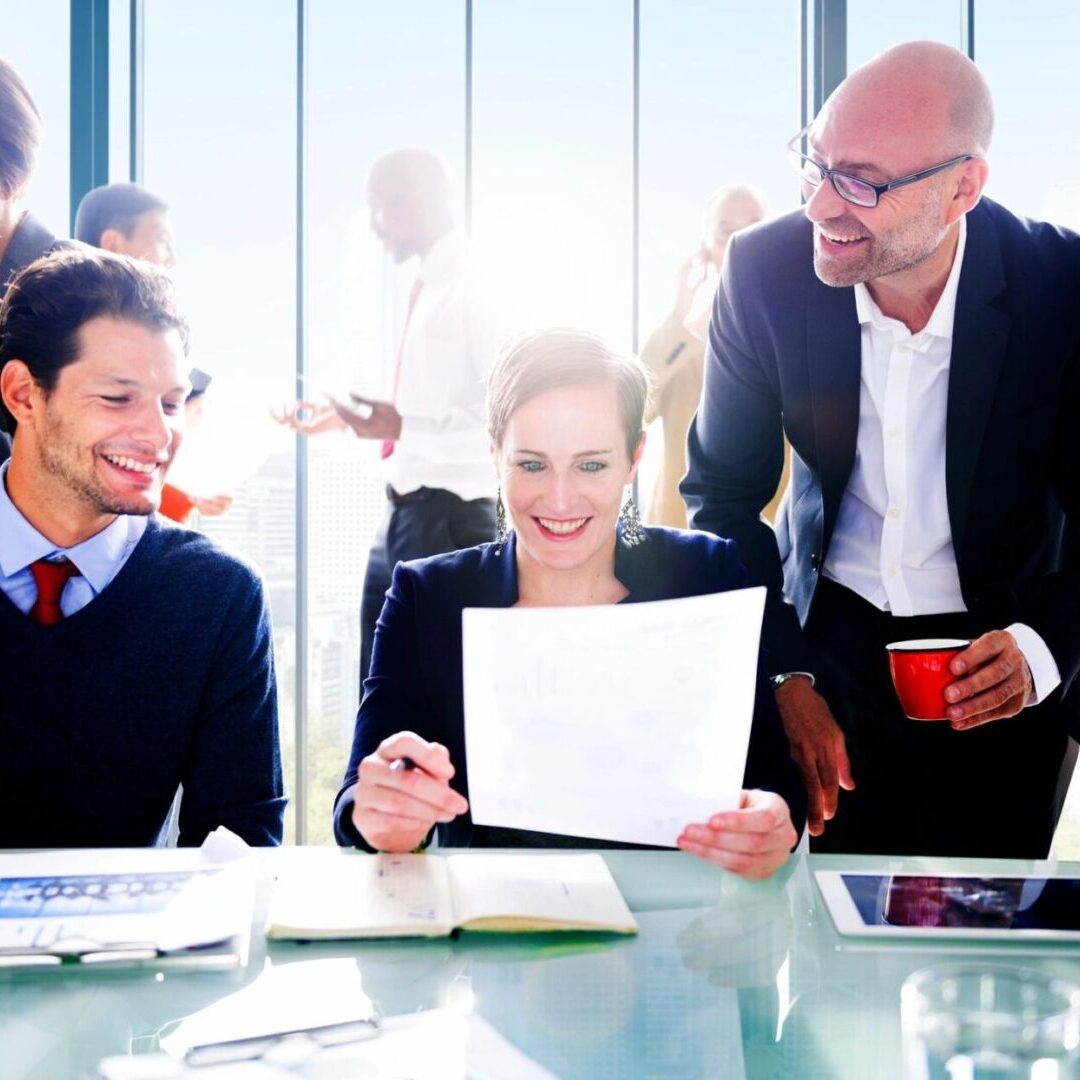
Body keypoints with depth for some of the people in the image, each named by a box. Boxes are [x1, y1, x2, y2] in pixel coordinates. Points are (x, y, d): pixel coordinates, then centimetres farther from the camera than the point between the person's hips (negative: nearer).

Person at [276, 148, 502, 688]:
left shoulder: (468, 289, -16)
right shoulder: (429, 286, 11)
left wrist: (405, 425, -28)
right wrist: (344, 416, 18)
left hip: (447, 515, -9)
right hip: (406, 508, 9)